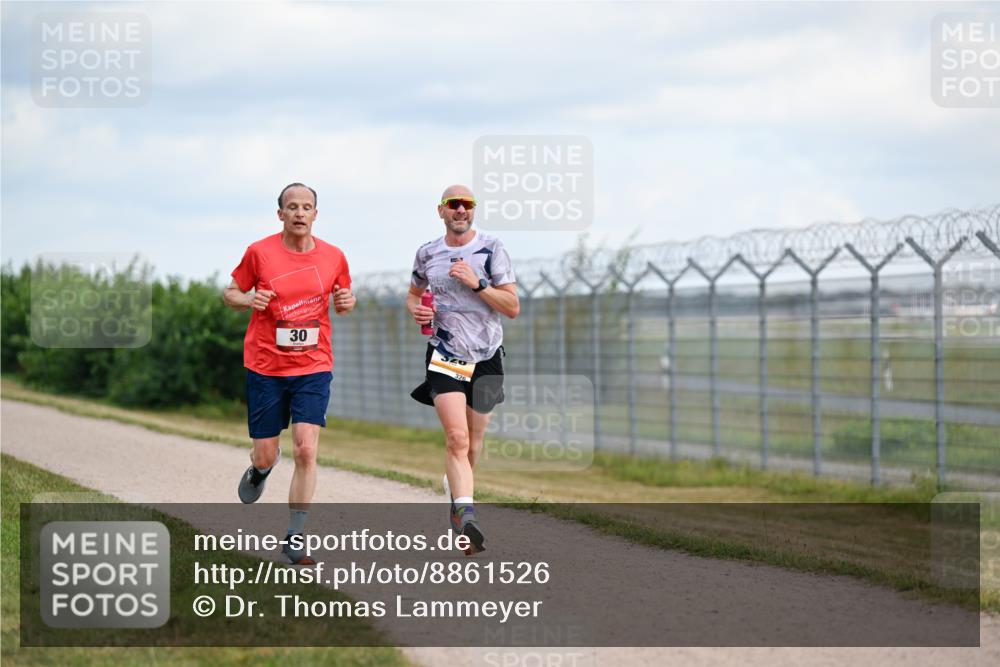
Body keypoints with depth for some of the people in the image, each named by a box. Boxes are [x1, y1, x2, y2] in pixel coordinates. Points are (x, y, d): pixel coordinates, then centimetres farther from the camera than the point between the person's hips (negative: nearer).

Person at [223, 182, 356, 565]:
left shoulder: (333, 257, 2)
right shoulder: (260, 252, -4)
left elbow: (341, 300, 18)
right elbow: (230, 293, 7)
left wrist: (347, 303, -5)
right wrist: (248, 300, -15)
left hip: (313, 367, 0)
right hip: (265, 367, 0)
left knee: (305, 450, -14)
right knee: (265, 454, 4)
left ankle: (294, 539, -6)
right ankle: (261, 468, 45)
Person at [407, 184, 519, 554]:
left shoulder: (491, 249, -2)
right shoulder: (427, 253, 6)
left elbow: (513, 307, -5)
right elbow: (413, 293, 24)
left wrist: (477, 283, -18)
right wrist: (415, 309, 1)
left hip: (486, 357, 1)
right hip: (445, 355, 0)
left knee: (473, 441, 10)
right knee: (457, 437, -18)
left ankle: (455, 491, 39)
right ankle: (466, 517, -27)